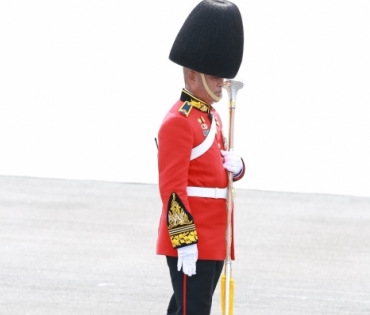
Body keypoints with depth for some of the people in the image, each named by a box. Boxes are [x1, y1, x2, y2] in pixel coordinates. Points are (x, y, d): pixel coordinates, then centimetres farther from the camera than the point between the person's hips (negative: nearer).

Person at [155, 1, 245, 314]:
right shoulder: (178, 122, -14)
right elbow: (172, 187, -19)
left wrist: (235, 165, 1)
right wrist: (185, 241, -22)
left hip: (214, 240, 10)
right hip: (190, 240, -10)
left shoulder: (212, 117, 16)